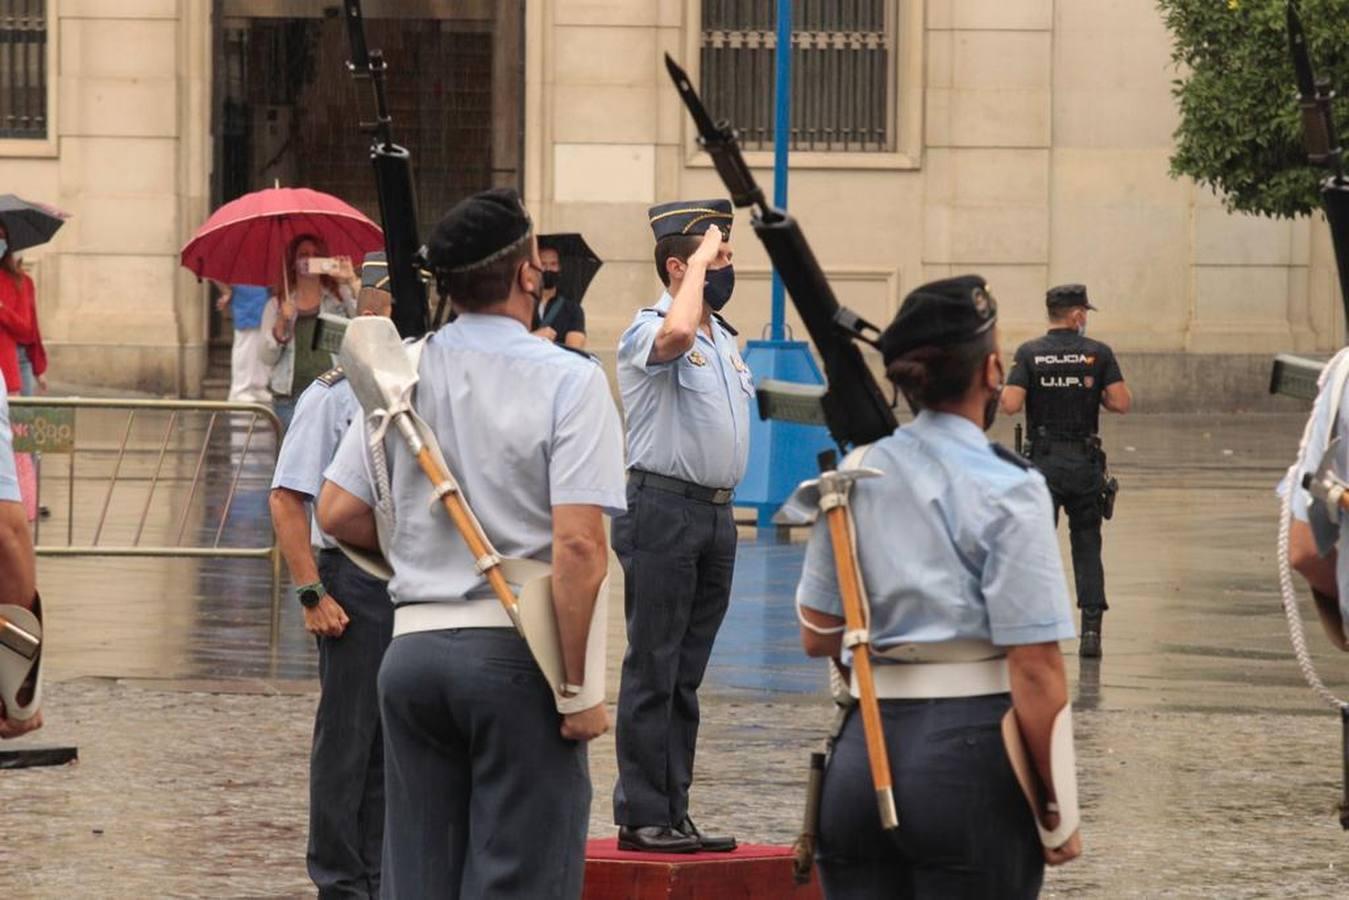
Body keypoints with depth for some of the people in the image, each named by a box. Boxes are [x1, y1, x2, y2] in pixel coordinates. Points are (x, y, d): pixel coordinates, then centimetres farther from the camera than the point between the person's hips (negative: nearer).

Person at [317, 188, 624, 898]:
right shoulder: (568, 380, -8)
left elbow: (338, 512, 6)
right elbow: (578, 546, -16)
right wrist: (578, 687, -11)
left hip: (413, 646, 5)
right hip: (516, 652, -5)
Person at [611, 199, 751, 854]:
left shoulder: (724, 337, 17)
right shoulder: (649, 332, -11)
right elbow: (676, 335, -36)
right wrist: (701, 256, -22)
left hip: (717, 514, 8)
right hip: (664, 511, -8)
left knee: (685, 676, 10)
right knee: (652, 671, -5)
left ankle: (673, 813, 13)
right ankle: (641, 816, -4)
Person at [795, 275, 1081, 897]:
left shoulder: (854, 475, 8)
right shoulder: (1007, 490, -9)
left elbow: (817, 636, 14)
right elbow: (1035, 669, -13)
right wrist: (1058, 807, -7)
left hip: (861, 750, 5)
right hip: (971, 751, -5)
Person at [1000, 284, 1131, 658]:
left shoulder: (1029, 354, -4)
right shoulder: (1098, 353, -2)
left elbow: (1010, 405, -12)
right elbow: (1122, 403, -7)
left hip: (1043, 460, -1)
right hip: (1085, 461, 1)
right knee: (1087, 546, 9)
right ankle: (1091, 629, 2)